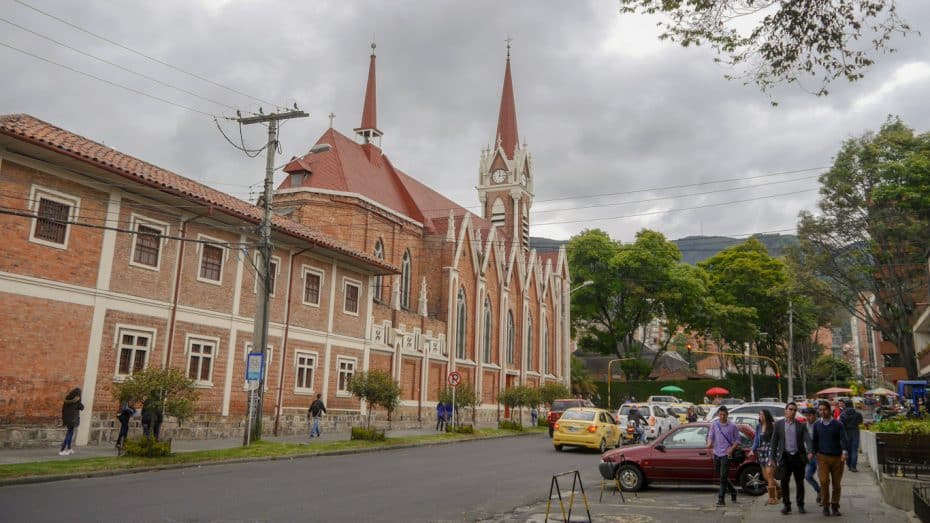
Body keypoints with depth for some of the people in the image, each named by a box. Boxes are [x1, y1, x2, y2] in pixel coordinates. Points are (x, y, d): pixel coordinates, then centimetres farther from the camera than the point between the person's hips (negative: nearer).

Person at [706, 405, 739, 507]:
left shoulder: (732, 426, -1)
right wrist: (709, 444, -19)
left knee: (723, 476, -10)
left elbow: (737, 439, 3)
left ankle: (721, 499, -5)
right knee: (719, 475, 14)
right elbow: (710, 436, 1)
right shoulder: (714, 425, 5)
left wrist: (732, 448, -13)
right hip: (716, 453, 4)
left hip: (726, 454, -4)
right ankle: (733, 491, 36)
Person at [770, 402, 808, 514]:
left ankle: (800, 505, 21)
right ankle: (786, 505, 14)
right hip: (785, 457, 0)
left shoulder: (800, 425, 3)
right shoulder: (779, 424, 2)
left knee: (799, 482, 8)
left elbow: (802, 441, 2)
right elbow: (774, 441, 3)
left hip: (798, 456, 0)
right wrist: (773, 458, 0)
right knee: (784, 482, 3)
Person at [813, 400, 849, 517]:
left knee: (836, 484, 5)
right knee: (824, 481, -11)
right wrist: (814, 452, 10)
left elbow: (843, 439, -11)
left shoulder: (838, 425, -1)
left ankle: (835, 506, 20)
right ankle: (825, 506, 2)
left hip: (837, 457, 0)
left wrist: (844, 451, -27)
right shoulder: (817, 425, 6)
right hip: (823, 457, 0)